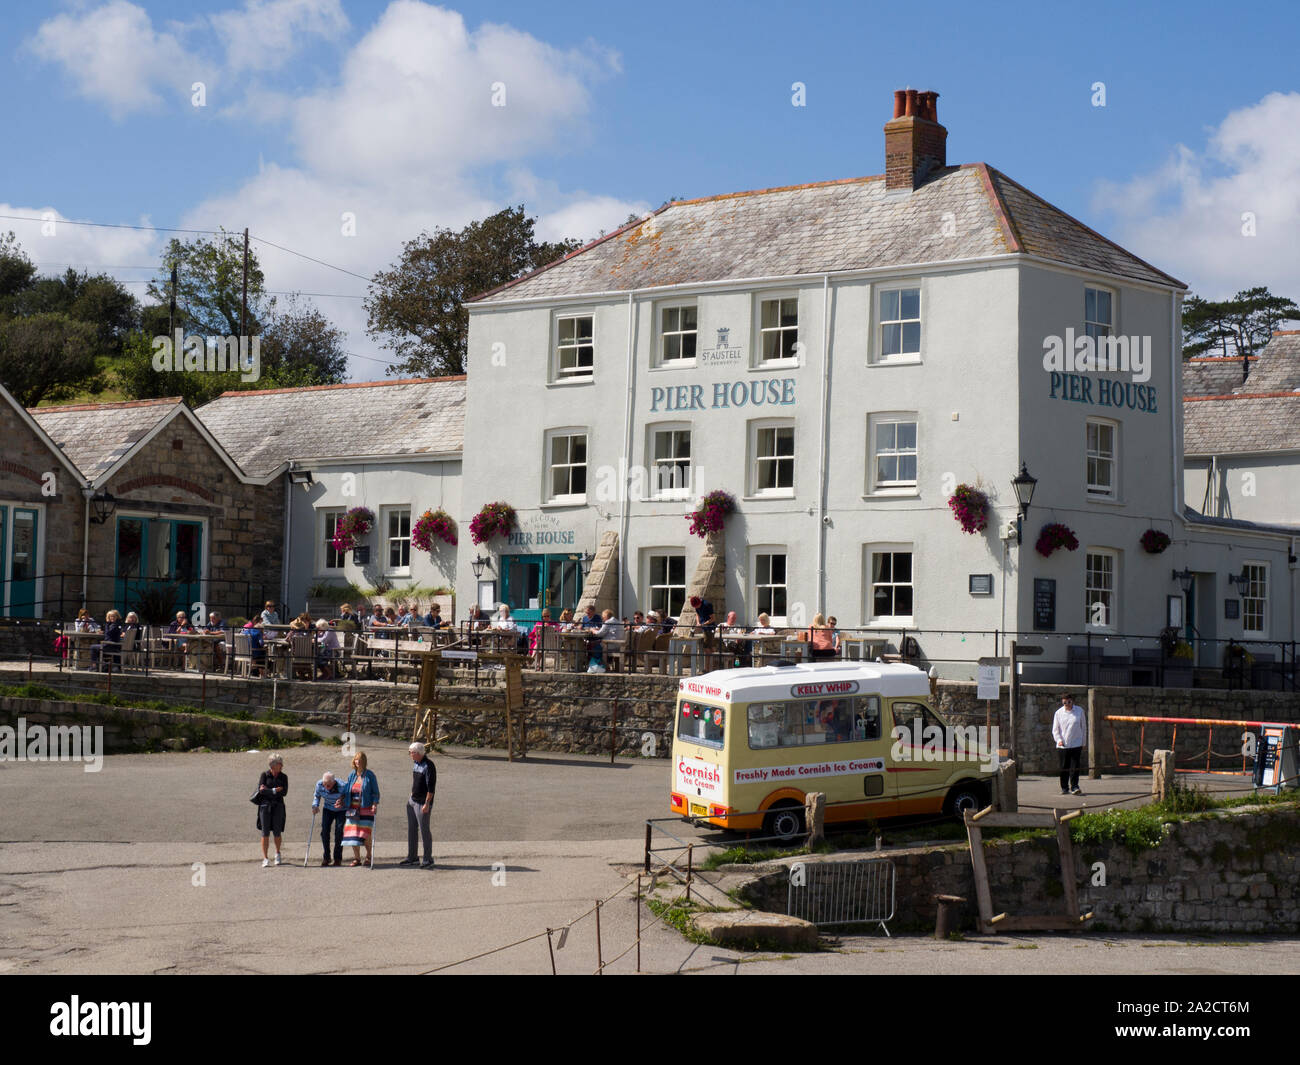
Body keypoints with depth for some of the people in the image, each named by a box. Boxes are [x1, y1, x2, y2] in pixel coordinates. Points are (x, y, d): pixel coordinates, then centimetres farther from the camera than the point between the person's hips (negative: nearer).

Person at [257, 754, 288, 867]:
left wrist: (267, 790, -10)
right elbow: (261, 790, -9)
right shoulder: (264, 775, 1)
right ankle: (265, 858, -4)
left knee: (277, 833, 2)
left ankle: (277, 853, 28)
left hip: (278, 806, 1)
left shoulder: (283, 777, 5)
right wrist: (274, 791, -13)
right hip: (265, 805, -1)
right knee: (265, 833, -5)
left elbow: (284, 792, -7)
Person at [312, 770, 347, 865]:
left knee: (339, 831, -12)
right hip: (328, 809, 3)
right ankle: (326, 857, 1)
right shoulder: (319, 784, -19)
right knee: (325, 830, -9)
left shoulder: (342, 787, -30)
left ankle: (338, 858, -1)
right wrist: (315, 805, -15)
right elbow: (317, 796, 1)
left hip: (341, 810, -3)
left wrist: (342, 803, -35)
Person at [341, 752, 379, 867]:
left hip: (366, 809, -5)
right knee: (353, 833, 1)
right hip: (353, 809, 5)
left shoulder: (369, 775, -4)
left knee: (365, 834, -6)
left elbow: (375, 792, -4)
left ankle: (368, 857, 16)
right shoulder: (352, 775, 10)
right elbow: (346, 791, 19)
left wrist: (375, 804, -15)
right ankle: (357, 858, 12)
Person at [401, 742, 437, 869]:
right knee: (411, 829, 12)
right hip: (412, 800, 9)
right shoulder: (416, 763, 10)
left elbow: (431, 787, -20)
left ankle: (428, 860, 3)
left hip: (423, 802, -9)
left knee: (424, 830, -5)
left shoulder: (428, 765, -17)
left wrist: (427, 804, -22)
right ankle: (411, 858, 20)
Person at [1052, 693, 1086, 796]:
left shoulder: (1079, 711, 3)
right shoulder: (1059, 713, 3)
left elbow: (1083, 727, 11)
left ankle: (1074, 787, -5)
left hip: (1076, 744, -1)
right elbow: (1055, 729, 7)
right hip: (1063, 745, 1)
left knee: (1075, 767, -8)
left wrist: (1083, 743, 10)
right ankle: (1064, 788, 14)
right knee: (1064, 767, 5)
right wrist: (1059, 740, -10)